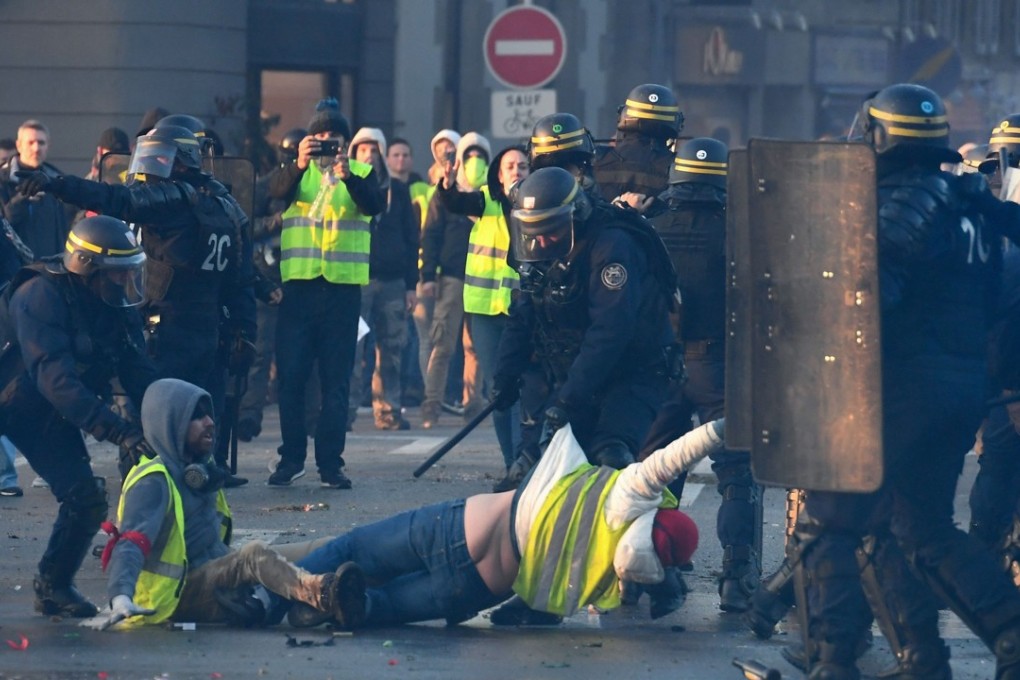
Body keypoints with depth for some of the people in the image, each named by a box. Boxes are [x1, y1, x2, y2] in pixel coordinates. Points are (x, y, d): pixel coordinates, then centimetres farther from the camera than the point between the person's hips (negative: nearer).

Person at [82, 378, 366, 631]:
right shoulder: (153, 482, -14)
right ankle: (323, 595, -58)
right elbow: (130, 545, -27)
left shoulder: (202, 470, 14)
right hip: (177, 597, -10)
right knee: (255, 554, -31)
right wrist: (120, 598, -42)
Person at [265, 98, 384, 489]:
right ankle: (291, 457, 11)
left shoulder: (361, 173, 9)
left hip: (343, 285, 0)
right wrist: (299, 166, -32)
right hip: (299, 284, 0)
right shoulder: (296, 172, 9)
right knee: (290, 375, 0)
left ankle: (330, 463, 4)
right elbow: (277, 193, -13)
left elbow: (374, 205, -11)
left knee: (336, 379, 1)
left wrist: (348, 177, -28)